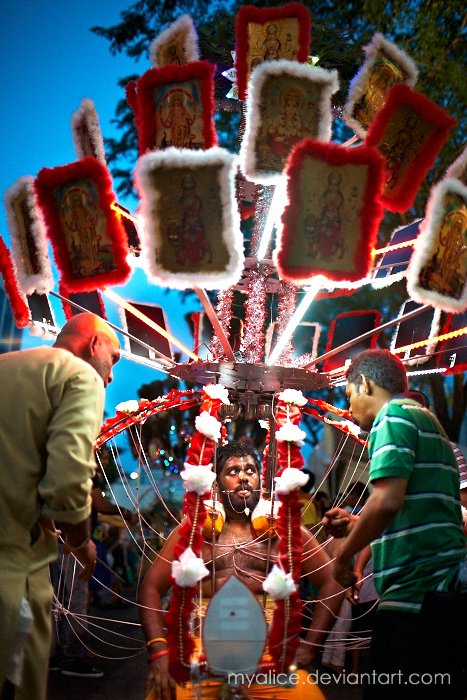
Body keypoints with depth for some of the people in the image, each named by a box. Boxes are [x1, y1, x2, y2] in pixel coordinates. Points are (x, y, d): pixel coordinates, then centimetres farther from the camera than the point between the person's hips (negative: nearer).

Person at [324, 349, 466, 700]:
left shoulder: (395, 415, -4)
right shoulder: (429, 422, 25)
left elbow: (387, 501, -19)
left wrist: (345, 552, -4)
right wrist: (357, 527, 24)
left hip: (417, 590, -10)